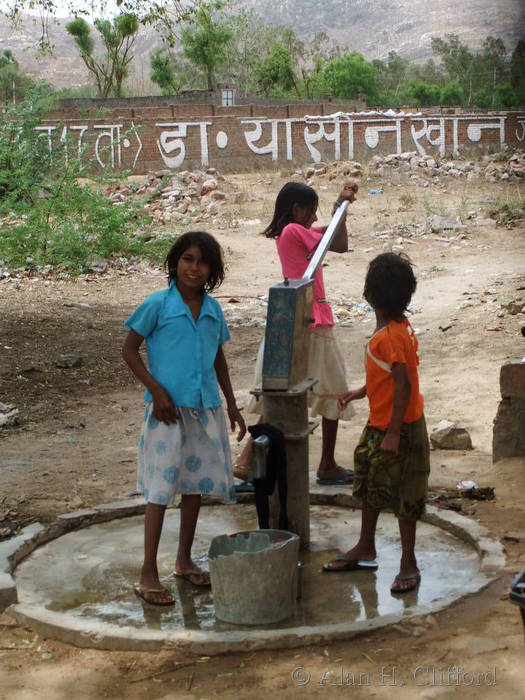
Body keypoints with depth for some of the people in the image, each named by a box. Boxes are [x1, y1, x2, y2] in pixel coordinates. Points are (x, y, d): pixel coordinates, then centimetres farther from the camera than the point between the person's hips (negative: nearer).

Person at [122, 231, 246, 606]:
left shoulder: (213, 309, 7)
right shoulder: (157, 305, -8)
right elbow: (129, 350, -5)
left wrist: (232, 405, 16)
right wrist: (156, 390, -13)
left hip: (205, 408, 6)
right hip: (168, 409, -5)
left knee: (196, 483, 13)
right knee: (161, 488, -3)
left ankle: (184, 560, 29)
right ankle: (149, 574, 5)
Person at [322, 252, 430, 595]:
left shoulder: (390, 337, -26)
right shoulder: (398, 326, 4)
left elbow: (404, 386, -27)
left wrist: (393, 435, -24)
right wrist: (361, 392, 21)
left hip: (398, 430, -10)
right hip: (378, 425, 10)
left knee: (403, 496, 2)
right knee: (369, 485, 21)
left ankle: (409, 564, 15)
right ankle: (365, 550, 37)